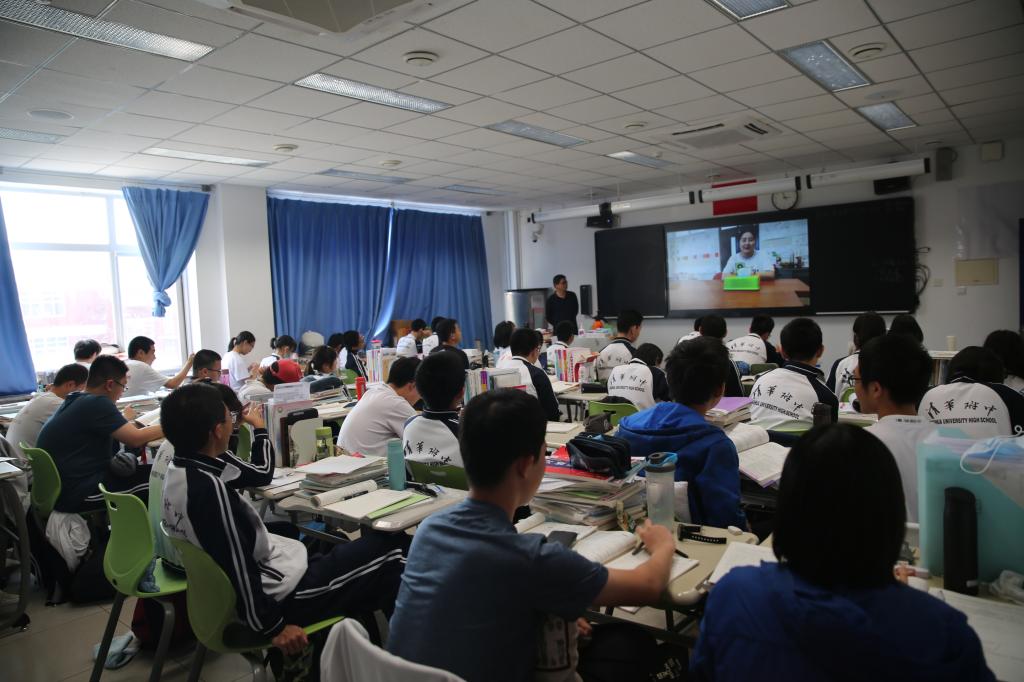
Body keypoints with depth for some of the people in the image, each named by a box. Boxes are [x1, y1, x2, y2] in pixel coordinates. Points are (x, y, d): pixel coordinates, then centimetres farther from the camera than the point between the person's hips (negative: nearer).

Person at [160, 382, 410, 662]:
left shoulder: (182, 468, 0)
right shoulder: (208, 487, -29)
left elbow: (260, 473, 12)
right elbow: (238, 568, -26)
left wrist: (259, 425, 18)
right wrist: (273, 627, -18)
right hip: (277, 595, -10)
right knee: (390, 548, -2)